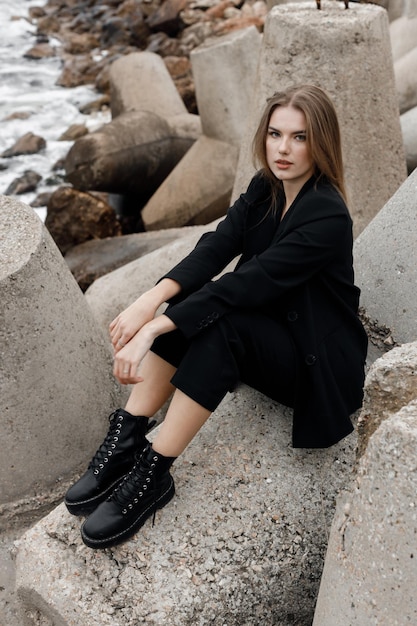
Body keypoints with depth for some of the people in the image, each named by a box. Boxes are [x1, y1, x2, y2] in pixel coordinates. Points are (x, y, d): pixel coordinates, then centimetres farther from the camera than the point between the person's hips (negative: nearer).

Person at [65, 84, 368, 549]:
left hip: (317, 363, -7)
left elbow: (250, 281, -32)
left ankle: (152, 475, -26)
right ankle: (125, 442, -19)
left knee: (217, 323, -33)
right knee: (188, 305, -21)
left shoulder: (327, 217, -24)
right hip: (269, 332, 7)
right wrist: (153, 298, -31)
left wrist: (153, 329, -36)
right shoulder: (265, 189, 0)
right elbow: (216, 247, -13)